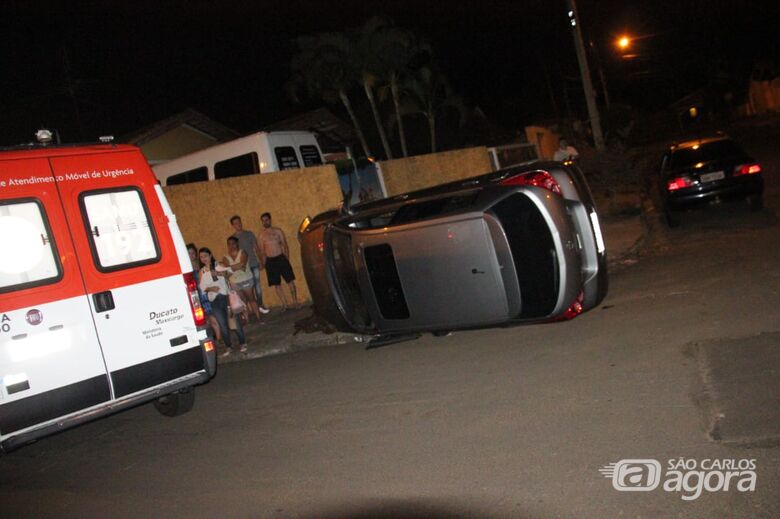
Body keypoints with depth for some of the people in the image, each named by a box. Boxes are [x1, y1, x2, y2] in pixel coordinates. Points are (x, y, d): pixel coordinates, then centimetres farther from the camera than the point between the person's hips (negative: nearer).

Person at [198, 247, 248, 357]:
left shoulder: (219, 265, 3)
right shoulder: (202, 271, 9)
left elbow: (229, 271, -16)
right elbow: (202, 287, 4)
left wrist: (220, 273, -33)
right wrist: (210, 288, -15)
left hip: (226, 296, -2)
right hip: (214, 300, 2)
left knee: (235, 320, -2)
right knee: (222, 325, 5)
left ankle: (242, 343, 13)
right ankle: (228, 347, 16)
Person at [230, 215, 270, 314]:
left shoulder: (249, 234, 7)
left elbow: (256, 247, 9)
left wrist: (260, 260, 0)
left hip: (254, 263, 1)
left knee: (257, 284, 3)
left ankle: (260, 305, 10)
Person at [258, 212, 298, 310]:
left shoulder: (278, 231, 4)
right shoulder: (262, 235, 6)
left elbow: (285, 245, 4)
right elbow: (262, 250, 8)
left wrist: (287, 259, -2)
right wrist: (264, 263, 2)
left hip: (281, 258, -1)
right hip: (270, 261, 1)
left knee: (290, 281, 0)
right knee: (276, 284, 3)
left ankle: (295, 301, 10)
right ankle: (284, 304, 11)